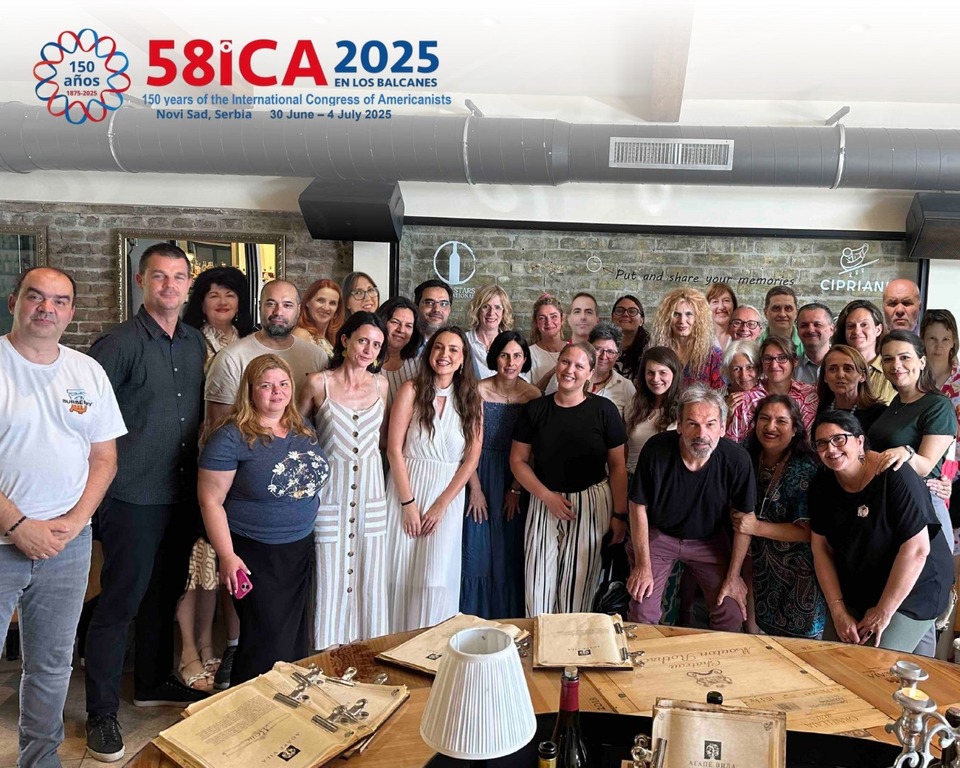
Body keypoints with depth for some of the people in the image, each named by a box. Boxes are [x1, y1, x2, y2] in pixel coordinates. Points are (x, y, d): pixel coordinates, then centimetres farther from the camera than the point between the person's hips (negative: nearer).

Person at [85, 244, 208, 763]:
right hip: (133, 496, -6)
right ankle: (101, 713, 17)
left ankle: (154, 683, 37)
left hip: (182, 491, 6)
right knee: (121, 601, 1)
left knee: (165, 593, 18)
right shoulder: (119, 343, -11)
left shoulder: (196, 343, 8)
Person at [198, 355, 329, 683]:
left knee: (296, 641, 15)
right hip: (255, 557, -6)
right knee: (267, 644, 0)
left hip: (300, 549, 6)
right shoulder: (231, 438, -14)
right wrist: (227, 556, -18)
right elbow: (210, 500, -14)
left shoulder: (302, 429, 5)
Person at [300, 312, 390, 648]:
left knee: (369, 580, 9)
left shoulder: (381, 385, 4)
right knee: (330, 580, 2)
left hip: (370, 491, 3)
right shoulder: (318, 383, -6)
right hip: (330, 491, -3)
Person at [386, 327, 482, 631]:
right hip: (408, 490, -1)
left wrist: (441, 504, -6)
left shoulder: (471, 399, 4)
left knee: (437, 578, -1)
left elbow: (472, 458, 1)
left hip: (449, 495, 1)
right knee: (401, 572, 3)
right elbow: (394, 449, -7)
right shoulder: (412, 390, -4)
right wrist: (409, 503, -10)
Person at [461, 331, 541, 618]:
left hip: (517, 478, 1)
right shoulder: (479, 390, -9)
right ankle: (476, 618, 21)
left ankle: (508, 621, 24)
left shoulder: (533, 395, -4)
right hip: (481, 475, -1)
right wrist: (475, 487, -10)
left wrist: (516, 489, -7)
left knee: (511, 552, 9)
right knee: (479, 550, 5)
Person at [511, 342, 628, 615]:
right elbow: (518, 460, 3)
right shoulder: (535, 409, 1)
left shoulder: (604, 410, -3)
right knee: (539, 584, 1)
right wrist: (547, 495, -8)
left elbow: (617, 465, -1)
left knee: (579, 584, 4)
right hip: (544, 502, 2)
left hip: (592, 504, -1)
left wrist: (619, 514, -4)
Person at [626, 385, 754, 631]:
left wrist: (733, 576, -5)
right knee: (642, 613, -10)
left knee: (732, 616, -5)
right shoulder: (656, 449, -25)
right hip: (659, 535, -1)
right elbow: (638, 507, -12)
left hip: (710, 541, 1)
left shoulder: (737, 460, -22)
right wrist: (643, 565, -9)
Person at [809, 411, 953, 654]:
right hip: (856, 593, 6)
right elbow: (821, 547, -2)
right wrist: (838, 610, -8)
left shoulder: (893, 476, -23)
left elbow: (917, 549, -24)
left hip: (910, 591, -5)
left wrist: (884, 611, -18)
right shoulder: (822, 485, -5)